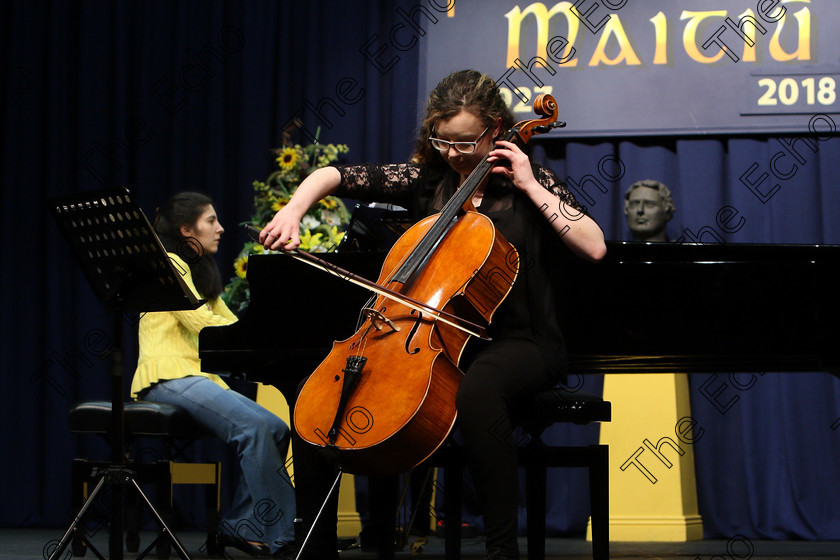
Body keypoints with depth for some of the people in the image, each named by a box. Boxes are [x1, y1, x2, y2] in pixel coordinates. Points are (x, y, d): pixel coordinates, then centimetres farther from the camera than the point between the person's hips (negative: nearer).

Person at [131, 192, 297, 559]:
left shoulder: (199, 271, 27)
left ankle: (239, 526, -10)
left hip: (200, 376, 9)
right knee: (255, 426, -28)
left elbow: (232, 326, 20)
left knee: (275, 430, -12)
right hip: (170, 377, -9)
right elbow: (202, 323, -13)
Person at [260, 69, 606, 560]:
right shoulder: (426, 179, 10)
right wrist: (293, 212, -10)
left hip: (518, 341, -5)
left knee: (477, 390, -43)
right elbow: (332, 177, 9)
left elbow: (595, 247, -13)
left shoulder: (529, 182, 1)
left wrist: (531, 187, -12)